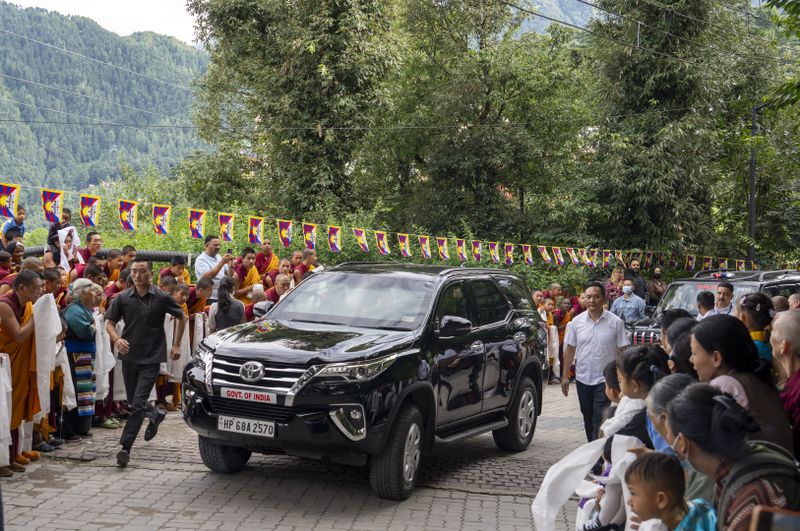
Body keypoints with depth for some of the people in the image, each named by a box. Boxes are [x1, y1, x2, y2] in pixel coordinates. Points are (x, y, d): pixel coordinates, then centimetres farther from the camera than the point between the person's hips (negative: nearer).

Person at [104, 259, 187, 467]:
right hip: (129, 356, 4)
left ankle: (125, 447, -8)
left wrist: (176, 345, 8)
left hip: (151, 358, -4)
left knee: (138, 403, -11)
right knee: (133, 401, 14)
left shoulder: (162, 298, -5)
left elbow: (182, 318, 9)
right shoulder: (123, 298, 1)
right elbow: (109, 322, 5)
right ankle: (156, 415, 45)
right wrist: (117, 339, -16)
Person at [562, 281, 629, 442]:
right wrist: (565, 376, 4)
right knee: (588, 420, 16)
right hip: (583, 379, 4)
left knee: (599, 420, -9)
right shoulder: (577, 322, 3)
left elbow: (622, 351, -3)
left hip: (605, 380, -4)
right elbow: (570, 349, 7)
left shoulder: (615, 322, -6)